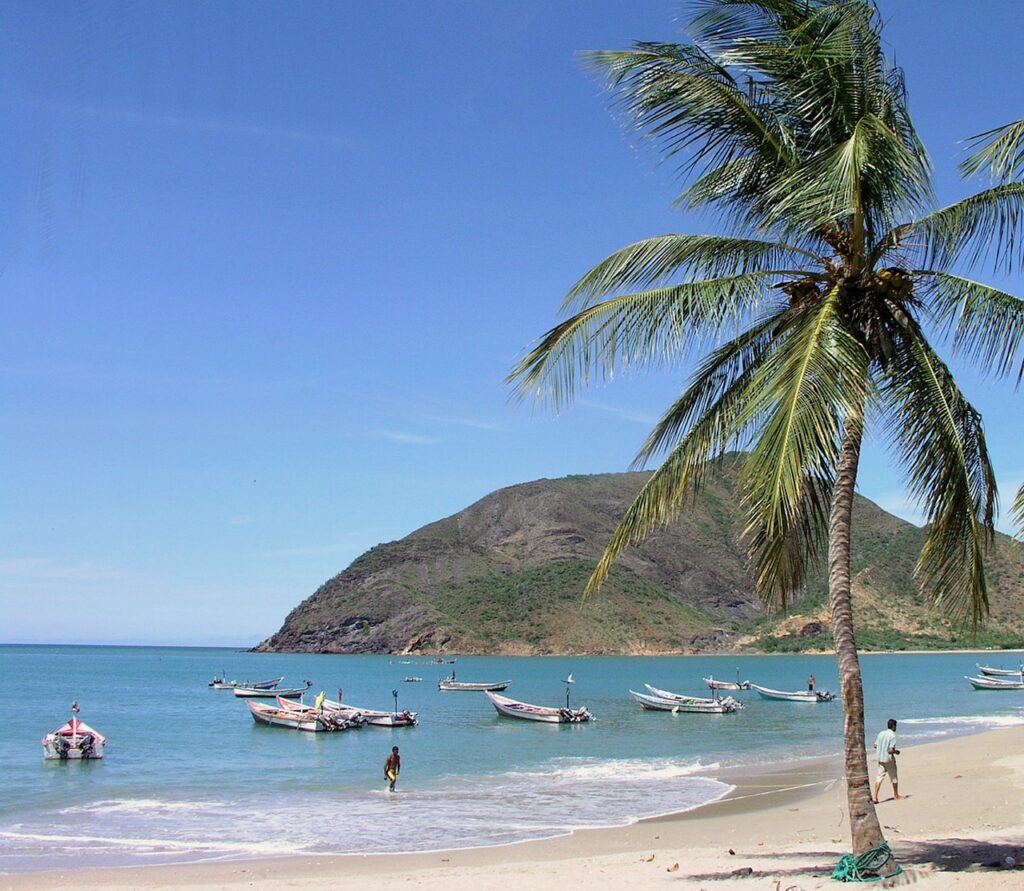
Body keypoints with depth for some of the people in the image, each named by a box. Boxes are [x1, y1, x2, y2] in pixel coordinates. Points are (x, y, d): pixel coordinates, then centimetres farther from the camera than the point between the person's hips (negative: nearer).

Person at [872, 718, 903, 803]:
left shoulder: (881, 733, 3)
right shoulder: (892, 736, -16)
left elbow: (875, 745, 7)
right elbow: (891, 750, -21)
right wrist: (896, 751, -1)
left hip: (880, 758, 5)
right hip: (889, 759, -5)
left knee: (879, 777, 4)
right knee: (894, 778, 14)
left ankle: (875, 797, -5)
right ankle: (896, 795, 29)